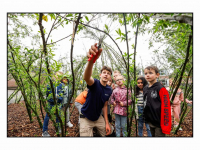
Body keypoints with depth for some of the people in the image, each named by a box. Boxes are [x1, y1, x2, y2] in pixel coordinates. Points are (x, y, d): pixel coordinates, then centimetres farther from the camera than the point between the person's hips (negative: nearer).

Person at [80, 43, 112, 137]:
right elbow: (86, 78, -46)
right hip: (86, 118, -5)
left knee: (108, 133, 17)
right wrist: (91, 60, -65)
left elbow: (105, 105, 4)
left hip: (98, 117, 6)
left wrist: (106, 123, 2)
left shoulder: (109, 90, -4)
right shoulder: (95, 83, -22)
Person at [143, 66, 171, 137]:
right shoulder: (145, 89, 5)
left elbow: (166, 107, -18)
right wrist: (146, 118, 13)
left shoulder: (161, 89, -15)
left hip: (159, 123, -6)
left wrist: (165, 125, -17)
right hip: (150, 122, 7)